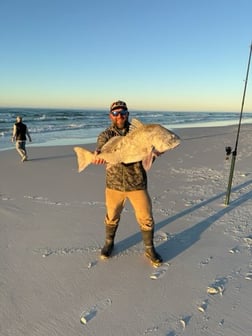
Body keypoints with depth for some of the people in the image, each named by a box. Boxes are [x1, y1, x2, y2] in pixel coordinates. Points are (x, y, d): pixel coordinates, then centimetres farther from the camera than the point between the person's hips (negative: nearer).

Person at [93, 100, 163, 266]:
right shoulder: (105, 135, -1)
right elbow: (101, 149, -19)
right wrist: (100, 156, -44)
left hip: (137, 184, 0)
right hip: (114, 184, 1)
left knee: (146, 218, 5)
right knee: (112, 217, 17)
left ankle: (150, 249, 28)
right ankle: (109, 243, 43)